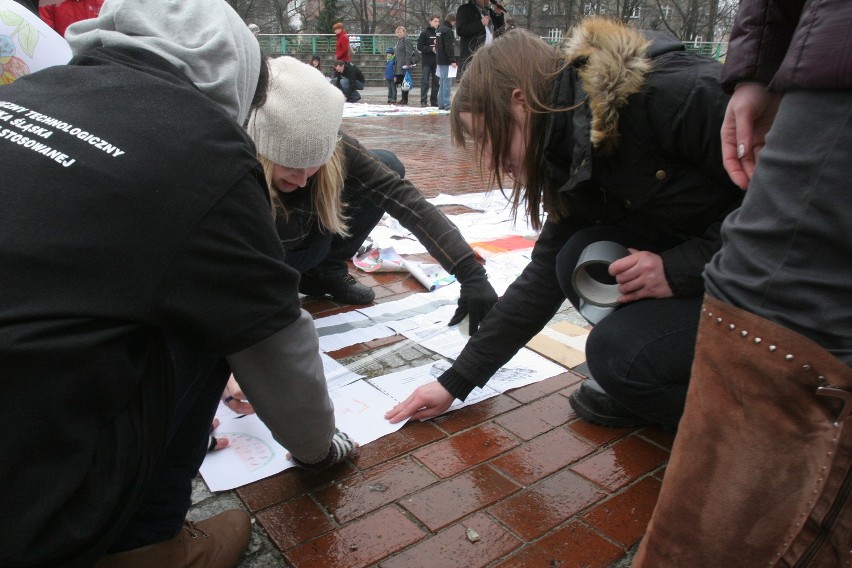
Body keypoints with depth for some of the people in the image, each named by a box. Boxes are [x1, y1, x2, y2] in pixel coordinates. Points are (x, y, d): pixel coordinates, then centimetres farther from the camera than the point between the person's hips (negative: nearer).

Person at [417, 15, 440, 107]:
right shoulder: (424, 33, -1)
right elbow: (419, 47, -5)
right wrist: (431, 49, -14)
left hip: (437, 61, 4)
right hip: (427, 61, -4)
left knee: (436, 82, 7)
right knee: (425, 82, -5)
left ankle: (434, 101, 13)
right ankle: (423, 101, -3)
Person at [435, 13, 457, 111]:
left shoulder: (439, 30, 17)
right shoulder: (448, 30, -13)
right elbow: (449, 47, -19)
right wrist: (453, 60, -21)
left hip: (439, 60, 9)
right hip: (446, 61, -9)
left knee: (442, 83, 12)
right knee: (447, 83, -9)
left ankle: (441, 104, 13)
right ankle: (446, 104, -10)